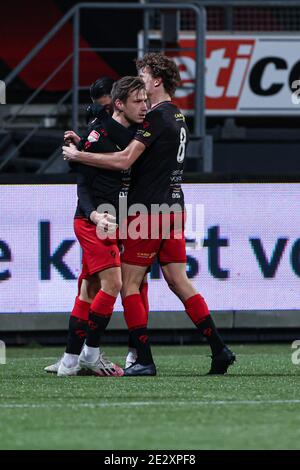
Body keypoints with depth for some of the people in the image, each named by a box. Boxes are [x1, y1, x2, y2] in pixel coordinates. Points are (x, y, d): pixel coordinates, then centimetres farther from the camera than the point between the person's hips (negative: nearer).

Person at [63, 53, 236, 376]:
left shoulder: (157, 116, -14)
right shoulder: (178, 117, 15)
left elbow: (124, 160, -21)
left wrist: (77, 155, -11)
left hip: (149, 210, -9)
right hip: (174, 207, 9)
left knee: (129, 284, -2)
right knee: (178, 282, 9)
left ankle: (144, 361, -6)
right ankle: (219, 350, 3)